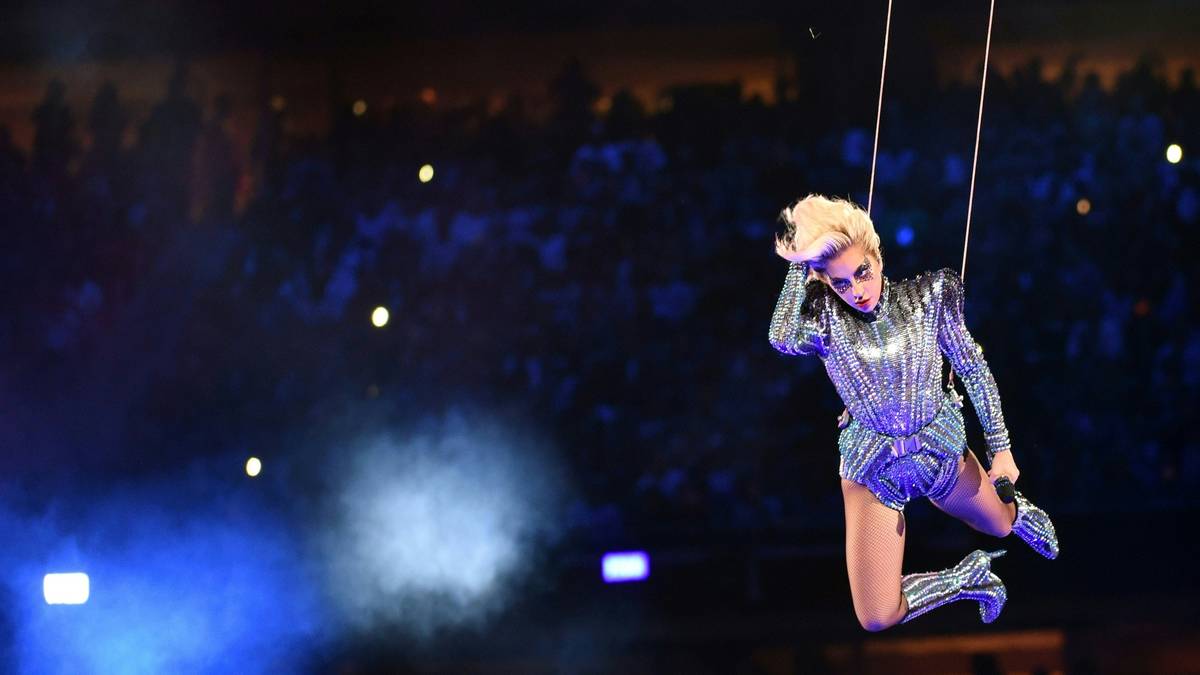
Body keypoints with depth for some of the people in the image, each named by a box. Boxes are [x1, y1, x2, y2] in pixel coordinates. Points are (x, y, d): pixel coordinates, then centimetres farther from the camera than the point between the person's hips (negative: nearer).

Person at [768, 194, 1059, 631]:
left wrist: (1001, 447, -2)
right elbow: (783, 339, -43)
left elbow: (973, 370, -4)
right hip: (872, 466, -1)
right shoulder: (824, 316, -19)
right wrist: (800, 265, -35)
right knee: (876, 619, -7)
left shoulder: (924, 297, -14)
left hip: (941, 448, 1)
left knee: (999, 526, 28)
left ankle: (1016, 509, 68)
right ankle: (966, 579, 21)